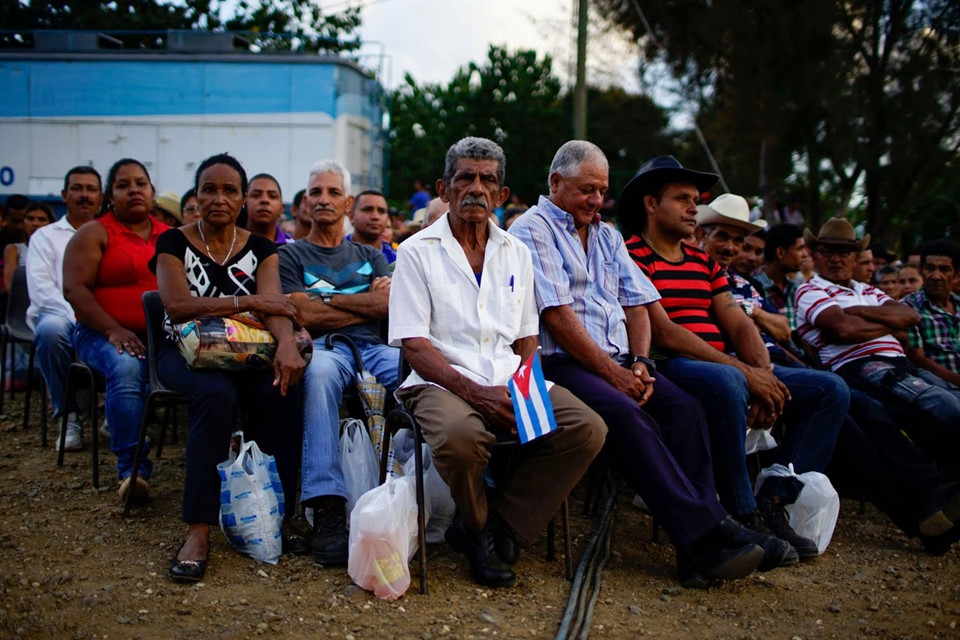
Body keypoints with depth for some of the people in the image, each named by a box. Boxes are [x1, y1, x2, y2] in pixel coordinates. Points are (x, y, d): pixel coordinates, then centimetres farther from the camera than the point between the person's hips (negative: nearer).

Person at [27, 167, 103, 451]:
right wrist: (78, 317, -19)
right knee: (51, 329, -37)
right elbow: (41, 290, -2)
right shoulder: (45, 236, 14)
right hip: (61, 315, -1)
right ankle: (69, 416, -21)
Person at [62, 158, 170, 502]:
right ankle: (132, 468, -33)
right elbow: (75, 288, -5)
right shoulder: (94, 234, 6)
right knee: (126, 368, -37)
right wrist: (114, 331, -17)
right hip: (106, 334, -3)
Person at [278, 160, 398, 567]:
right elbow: (304, 316, 3)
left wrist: (327, 299, 5)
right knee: (319, 372, -42)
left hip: (372, 346, 3)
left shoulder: (370, 256, 31)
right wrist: (368, 304, 8)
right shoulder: (290, 256, 22)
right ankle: (327, 509, -46)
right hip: (322, 347, -2)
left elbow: (390, 303, 10)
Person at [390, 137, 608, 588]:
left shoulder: (516, 254, 18)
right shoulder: (417, 252, 3)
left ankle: (498, 520, -4)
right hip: (443, 382, -4)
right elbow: (415, 347, -6)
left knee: (587, 429, -20)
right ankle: (477, 525, -3)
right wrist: (477, 393, -19)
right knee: (460, 435, -38)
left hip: (510, 385, 5)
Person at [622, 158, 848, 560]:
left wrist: (764, 374, -8)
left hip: (726, 368, 9)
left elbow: (738, 324, 13)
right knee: (725, 382, -41)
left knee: (831, 390, -2)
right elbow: (664, 333, -14)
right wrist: (743, 372, -18)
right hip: (670, 369, -8)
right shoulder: (632, 257, -3)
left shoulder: (704, 262, 23)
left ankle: (772, 505, -9)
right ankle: (745, 516, -25)